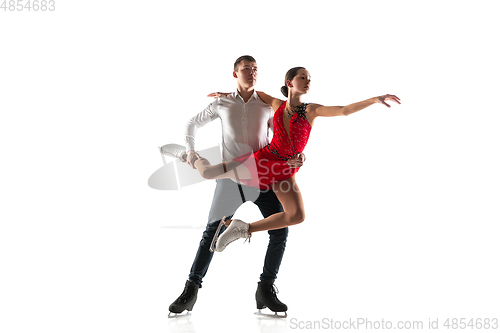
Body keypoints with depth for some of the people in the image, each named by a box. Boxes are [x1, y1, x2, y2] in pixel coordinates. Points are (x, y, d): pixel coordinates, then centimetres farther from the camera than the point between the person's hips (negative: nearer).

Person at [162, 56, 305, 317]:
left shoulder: (268, 107, 6)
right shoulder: (222, 104, 6)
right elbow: (192, 125, 19)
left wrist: (298, 156, -16)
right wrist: (191, 151, 4)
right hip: (230, 177, -1)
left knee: (280, 231, -8)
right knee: (213, 232, -3)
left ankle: (266, 289, 7)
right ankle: (191, 290, 7)